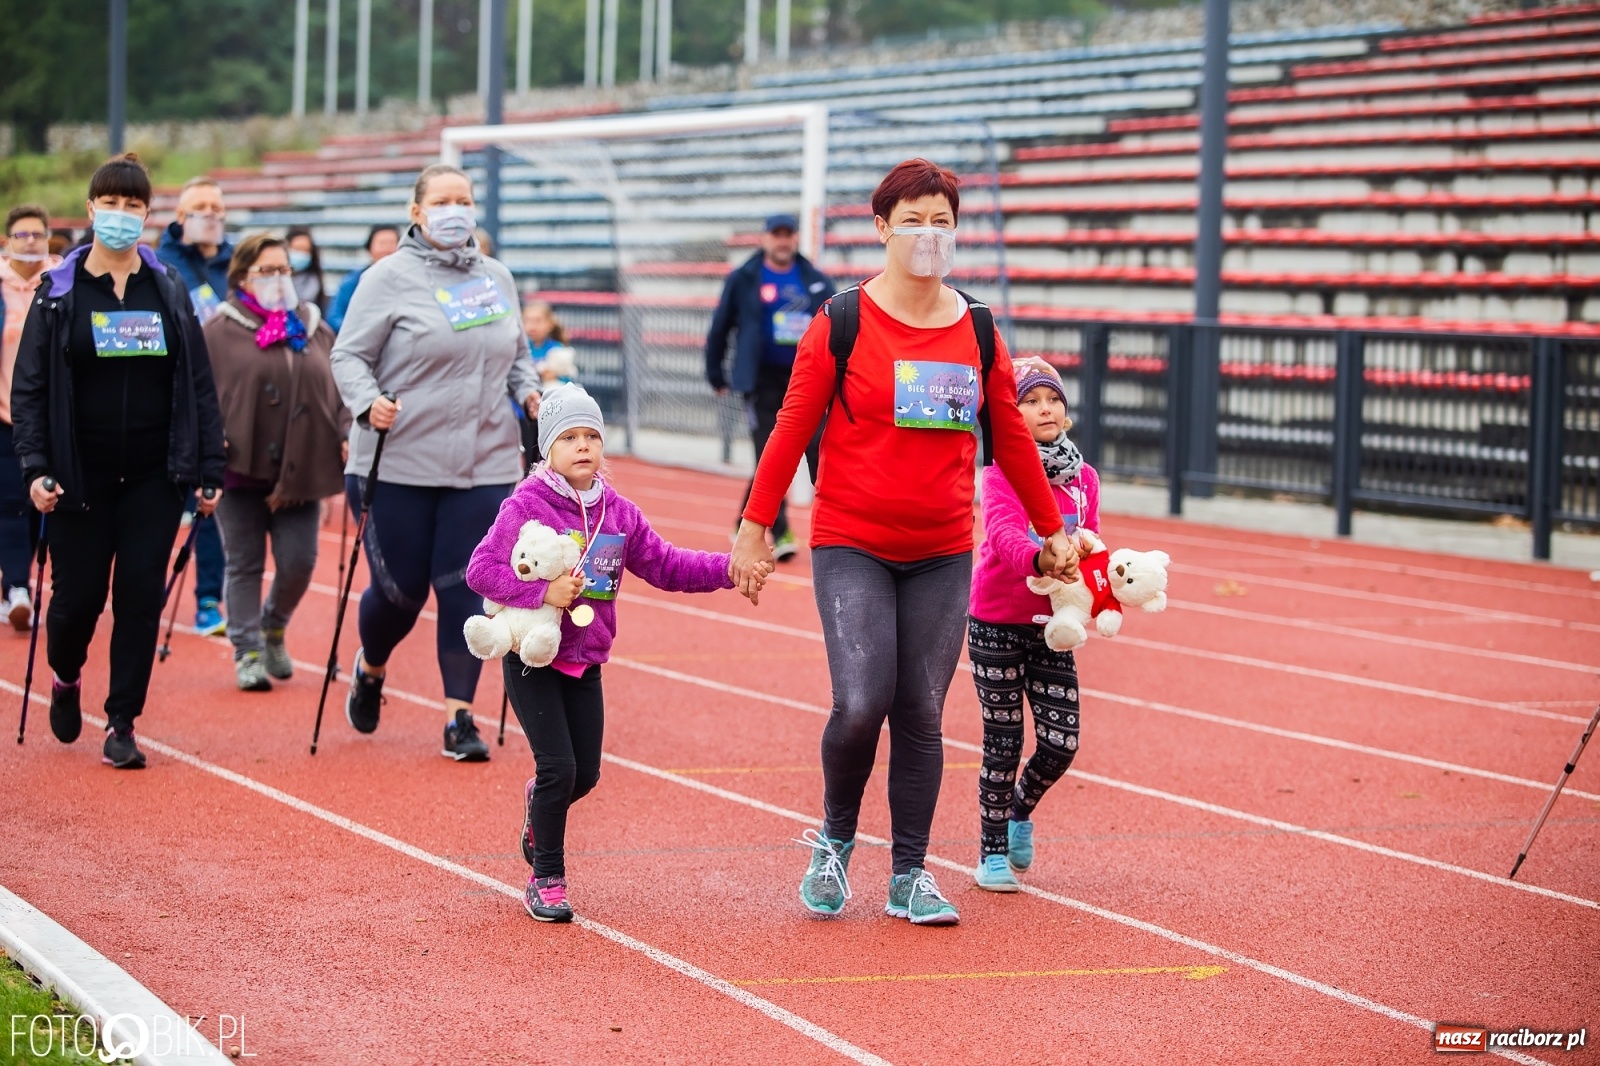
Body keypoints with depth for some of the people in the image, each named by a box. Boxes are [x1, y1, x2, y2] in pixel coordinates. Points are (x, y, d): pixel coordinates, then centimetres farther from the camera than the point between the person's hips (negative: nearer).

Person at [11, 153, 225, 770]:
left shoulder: (169, 290, 5)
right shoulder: (58, 292, 1)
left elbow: (199, 385, 6)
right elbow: (28, 387, -1)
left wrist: (209, 470, 0)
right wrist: (35, 467, -12)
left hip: (154, 476, 1)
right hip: (81, 476, -1)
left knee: (141, 595, -3)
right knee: (78, 593, 3)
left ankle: (121, 725, 5)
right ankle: (65, 678, 35)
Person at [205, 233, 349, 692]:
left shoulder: (314, 328, 13)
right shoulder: (220, 330, 0)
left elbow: (341, 386, 15)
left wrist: (346, 434, 2)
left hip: (300, 470, 3)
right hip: (241, 466, -3)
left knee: (299, 562, 0)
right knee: (245, 564, 3)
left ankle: (274, 627, 27)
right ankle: (248, 651, 12)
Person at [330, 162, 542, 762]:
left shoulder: (497, 279, 12)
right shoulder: (390, 278, -4)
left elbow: (517, 353, 23)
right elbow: (349, 355, -6)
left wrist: (528, 391, 3)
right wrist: (367, 401, -23)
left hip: (484, 466, 3)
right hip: (398, 465, -3)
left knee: (466, 589, -3)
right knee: (399, 590, 3)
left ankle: (460, 717, 5)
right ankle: (370, 671, 35)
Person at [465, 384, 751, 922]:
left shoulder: (618, 513, 4)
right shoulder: (526, 506, -13)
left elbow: (666, 566, 8)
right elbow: (480, 569, -17)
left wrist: (726, 569, -4)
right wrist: (541, 592, -26)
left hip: (585, 660, 5)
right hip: (532, 658, -5)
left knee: (586, 773, 9)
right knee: (558, 767, -11)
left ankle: (539, 804, 45)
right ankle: (545, 878, 7)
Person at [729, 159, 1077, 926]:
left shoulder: (978, 331, 6)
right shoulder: (843, 322, -4)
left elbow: (1011, 438, 15)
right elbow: (792, 427, -2)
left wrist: (1051, 530, 18)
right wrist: (754, 526, -3)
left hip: (942, 555, 3)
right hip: (851, 549, -3)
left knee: (921, 717, 3)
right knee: (861, 704, -15)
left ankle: (909, 876, 15)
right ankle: (835, 840, 12)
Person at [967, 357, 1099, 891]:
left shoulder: (1083, 477, 4)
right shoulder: (1002, 473, -12)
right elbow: (1003, 533, -28)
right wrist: (1040, 558, -48)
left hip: (1051, 627, 4)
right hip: (996, 622, -4)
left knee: (1061, 741, 0)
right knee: (1003, 742, 1)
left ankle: (1021, 809, 31)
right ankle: (993, 852, 17)